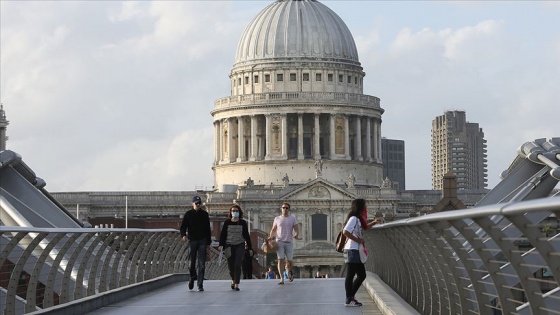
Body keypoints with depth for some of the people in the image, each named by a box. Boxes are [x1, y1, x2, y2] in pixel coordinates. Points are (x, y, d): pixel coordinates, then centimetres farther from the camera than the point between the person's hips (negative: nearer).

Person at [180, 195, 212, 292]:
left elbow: (208, 229, 15)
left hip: (202, 241, 1)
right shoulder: (188, 214, 4)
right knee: (192, 262, 4)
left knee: (202, 264, -7)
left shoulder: (205, 214, 10)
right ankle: (192, 277, 32)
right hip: (192, 240, -1)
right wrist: (183, 235, -19)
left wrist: (208, 243, 12)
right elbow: (183, 226, 2)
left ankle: (200, 284, -7)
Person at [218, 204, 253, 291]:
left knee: (237, 265, -15)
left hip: (240, 246, -1)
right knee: (231, 266, 5)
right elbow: (223, 234, -1)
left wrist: (250, 248, 7)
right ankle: (233, 280, 35)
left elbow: (246, 235, 7)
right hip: (229, 246, 1)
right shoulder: (227, 222, 3)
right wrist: (221, 245, -16)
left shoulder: (243, 223, 4)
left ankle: (237, 285, -14)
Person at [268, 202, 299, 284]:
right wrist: (271, 236, -6)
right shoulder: (277, 218, 11)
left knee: (289, 260, 2)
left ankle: (289, 272, 35)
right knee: (280, 260, -11)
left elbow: (296, 229, 1)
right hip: (280, 241, 0)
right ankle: (281, 279, -13)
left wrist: (296, 234, -22)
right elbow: (273, 230, 14)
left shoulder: (292, 218, 8)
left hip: (289, 242, 0)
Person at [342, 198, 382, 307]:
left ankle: (351, 297, 20)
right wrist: (358, 240, -18)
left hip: (357, 252, 10)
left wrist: (373, 222, 25)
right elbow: (345, 232, -24)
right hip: (352, 250, -10)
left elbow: (364, 227, 38)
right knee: (350, 275, -5)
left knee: (362, 275, 13)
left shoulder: (358, 219, 17)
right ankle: (349, 300, -1)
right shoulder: (353, 218, -13)